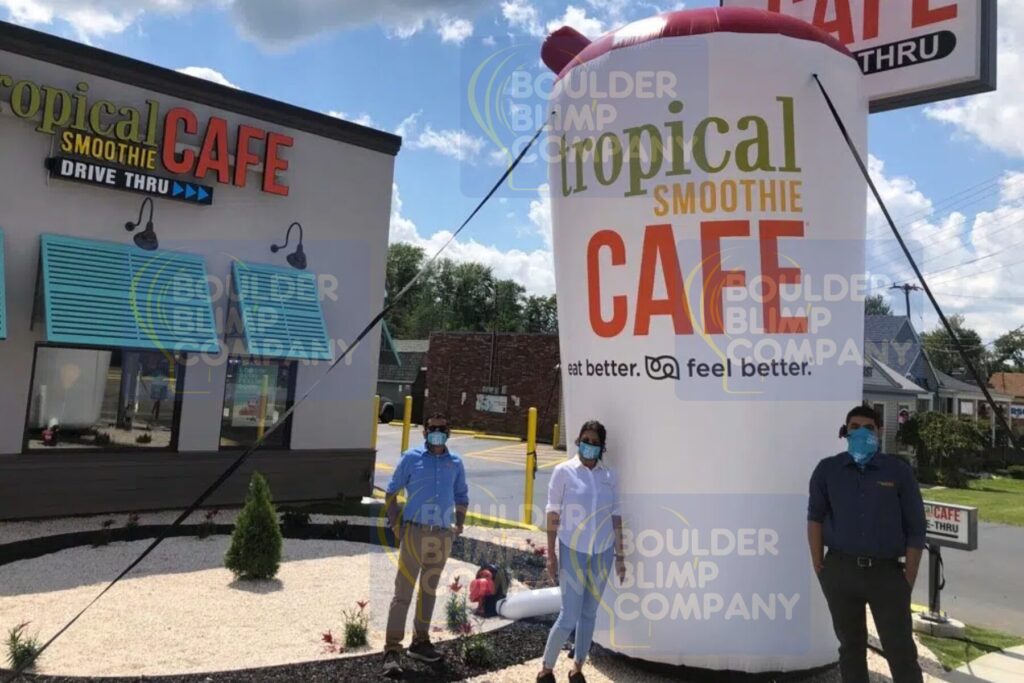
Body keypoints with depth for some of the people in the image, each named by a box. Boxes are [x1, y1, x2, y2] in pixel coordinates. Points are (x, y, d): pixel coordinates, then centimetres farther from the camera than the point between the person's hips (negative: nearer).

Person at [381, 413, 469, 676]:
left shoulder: (455, 463, 6)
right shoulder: (412, 458, -3)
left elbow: (461, 496, 17)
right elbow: (391, 491, 3)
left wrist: (458, 525, 7)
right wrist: (395, 522, -4)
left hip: (442, 536, 4)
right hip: (414, 532, -4)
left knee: (429, 590, 15)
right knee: (403, 590, -4)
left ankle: (420, 641, 28)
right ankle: (392, 649, 1)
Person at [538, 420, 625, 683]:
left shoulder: (609, 476, 2)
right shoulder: (563, 471, -7)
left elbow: (615, 517, 6)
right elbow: (553, 515, -6)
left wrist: (620, 555, 6)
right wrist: (551, 555, -6)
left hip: (602, 553, 3)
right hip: (573, 551, -3)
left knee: (589, 614, 11)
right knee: (569, 616, -2)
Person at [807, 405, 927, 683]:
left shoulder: (899, 471, 1)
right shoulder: (828, 469, 3)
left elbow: (915, 528, 3)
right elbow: (815, 516, 5)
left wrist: (909, 577, -1)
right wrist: (818, 565, -2)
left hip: (886, 571, -1)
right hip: (840, 570, 1)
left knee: (901, 650, 3)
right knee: (850, 645, 13)